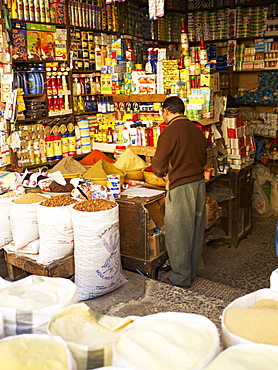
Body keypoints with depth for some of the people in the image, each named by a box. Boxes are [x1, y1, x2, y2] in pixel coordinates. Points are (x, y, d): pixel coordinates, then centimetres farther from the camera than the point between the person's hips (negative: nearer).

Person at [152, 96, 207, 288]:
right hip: (199, 183, 8)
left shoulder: (169, 132, -14)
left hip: (180, 187, -8)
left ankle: (181, 277, 15)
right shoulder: (196, 130, 9)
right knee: (196, 230, 16)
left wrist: (163, 173, 8)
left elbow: (159, 165, -13)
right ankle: (192, 271, 31)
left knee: (178, 233, 4)